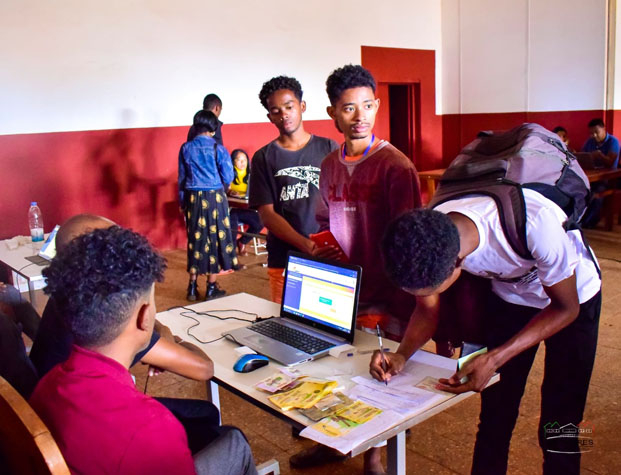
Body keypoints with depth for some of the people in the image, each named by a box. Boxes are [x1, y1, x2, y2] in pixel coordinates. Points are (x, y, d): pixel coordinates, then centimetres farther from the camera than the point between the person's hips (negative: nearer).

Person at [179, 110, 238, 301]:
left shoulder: (186, 148, 2)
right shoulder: (218, 149, -8)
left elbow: (182, 177, 7)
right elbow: (228, 177, -8)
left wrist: (182, 201, 17)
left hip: (193, 198, 3)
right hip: (214, 197, -3)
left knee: (195, 239, 11)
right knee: (214, 237, 6)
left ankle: (193, 287, 16)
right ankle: (211, 287, 12)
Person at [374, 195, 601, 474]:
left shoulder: (534, 223, -40)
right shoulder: (429, 237, -26)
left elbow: (566, 308, -24)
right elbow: (427, 310, -9)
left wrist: (494, 359, -34)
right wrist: (402, 355, -28)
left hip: (571, 298, -3)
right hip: (509, 296, 3)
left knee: (558, 427, -2)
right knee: (494, 414, 5)